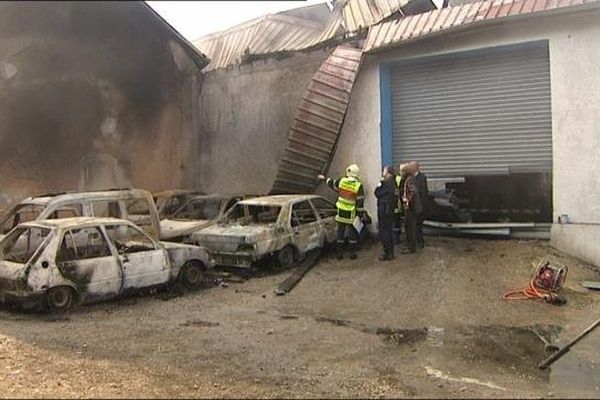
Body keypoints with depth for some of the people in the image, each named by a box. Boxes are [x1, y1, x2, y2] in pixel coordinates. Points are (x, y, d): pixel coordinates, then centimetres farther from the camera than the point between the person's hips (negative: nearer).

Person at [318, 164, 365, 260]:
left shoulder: (341, 181, -6)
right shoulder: (359, 185, -12)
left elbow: (332, 184, 14)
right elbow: (360, 202, -11)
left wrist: (325, 179, 34)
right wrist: (361, 215, -3)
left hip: (341, 212, 2)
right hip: (351, 214, -2)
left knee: (340, 232, 12)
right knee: (352, 234, 11)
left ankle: (339, 253, 16)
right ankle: (352, 253, 12)